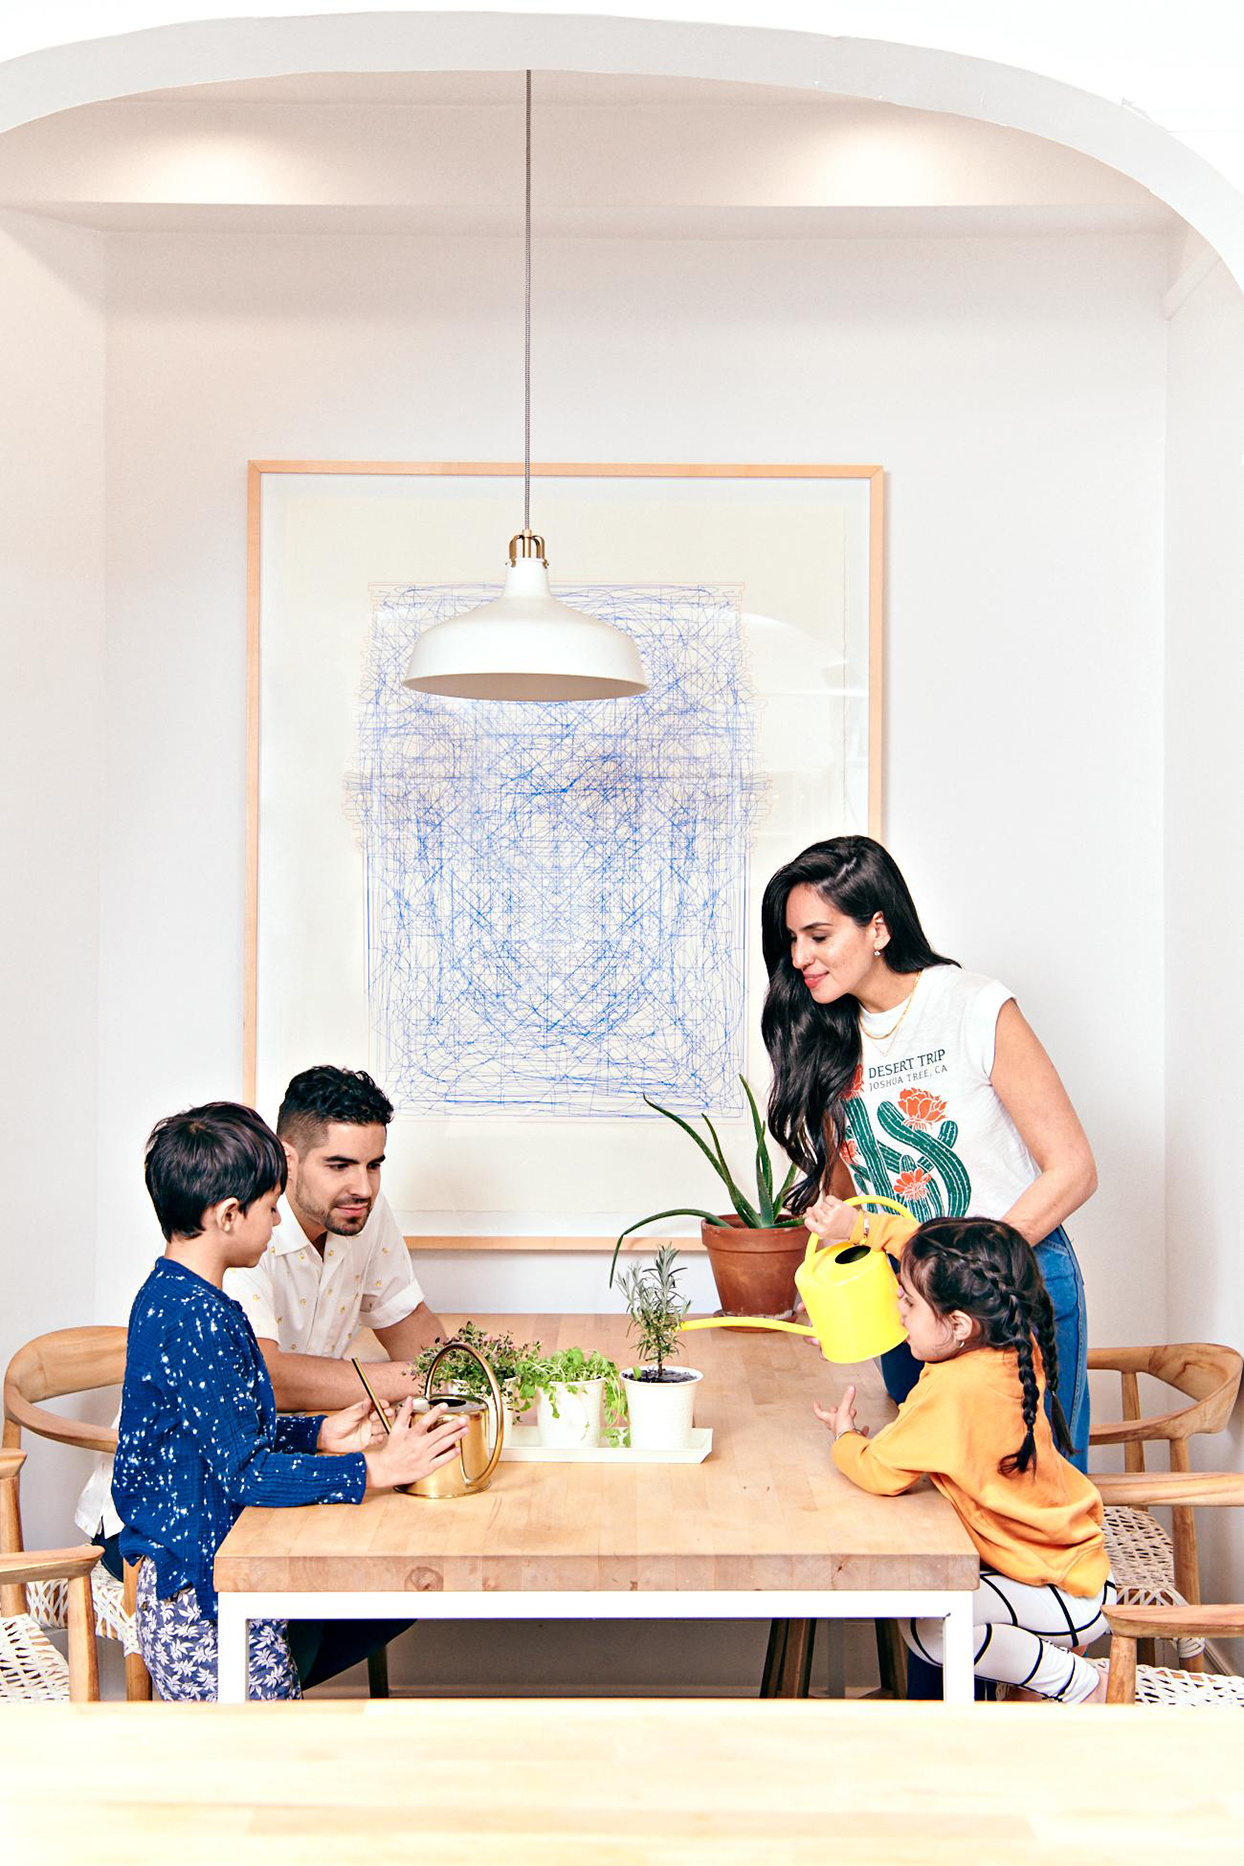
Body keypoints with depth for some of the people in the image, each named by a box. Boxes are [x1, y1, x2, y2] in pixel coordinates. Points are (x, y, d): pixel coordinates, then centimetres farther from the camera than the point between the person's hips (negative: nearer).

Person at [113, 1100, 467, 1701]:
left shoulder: (168, 1295, 9)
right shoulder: (197, 1319, -23)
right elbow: (244, 1471, -23)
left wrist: (322, 1433, 11)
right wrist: (375, 1469, -19)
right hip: (201, 1595, -10)